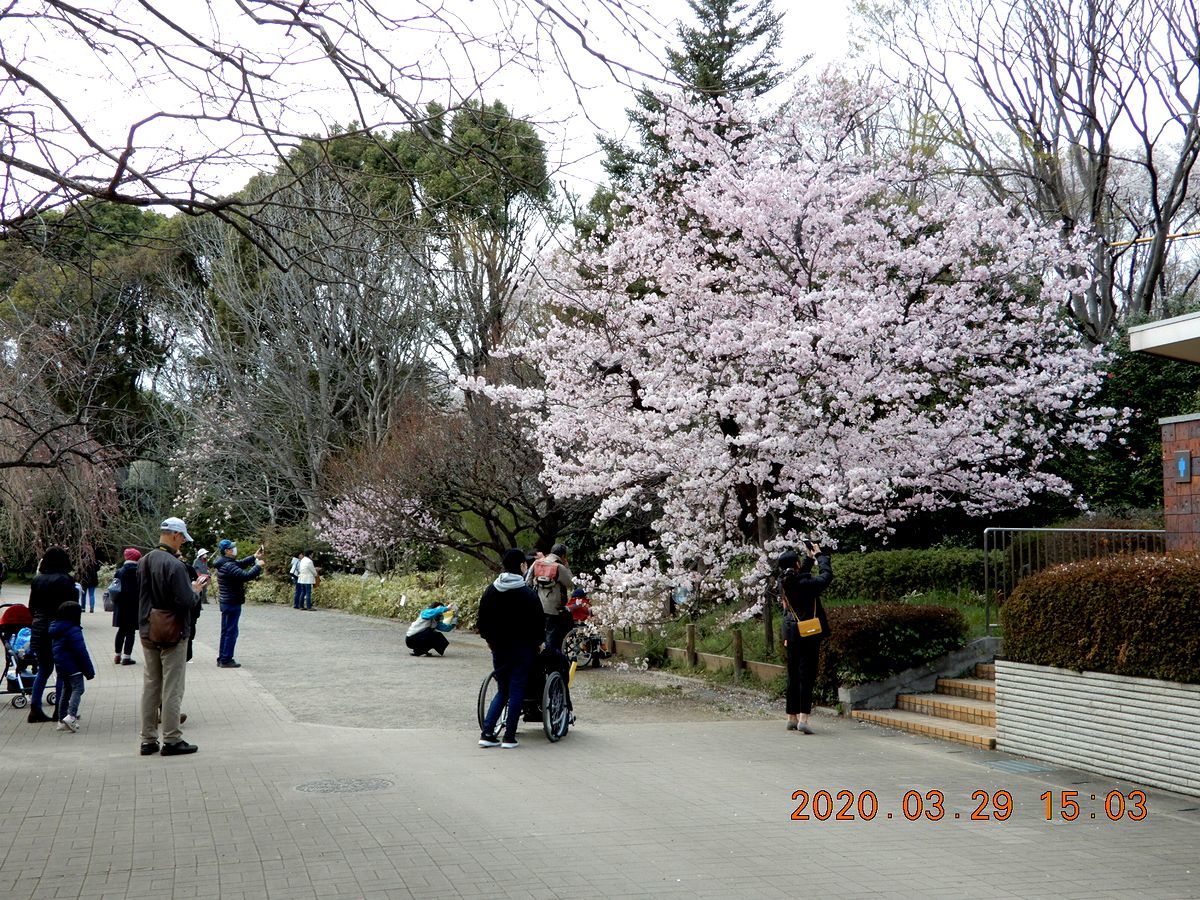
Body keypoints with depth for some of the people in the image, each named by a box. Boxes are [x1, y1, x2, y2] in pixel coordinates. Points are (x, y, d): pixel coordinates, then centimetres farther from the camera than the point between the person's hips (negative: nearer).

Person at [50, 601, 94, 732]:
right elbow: (81, 651, -19)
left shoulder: (55, 629, 9)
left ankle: (62, 720, 20)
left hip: (60, 666, 9)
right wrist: (89, 670, -13)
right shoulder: (73, 630, -19)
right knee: (78, 689, -5)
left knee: (65, 691, 17)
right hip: (73, 667, -9)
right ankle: (71, 715, -23)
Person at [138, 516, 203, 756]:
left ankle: (148, 739, 18)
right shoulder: (174, 565, -20)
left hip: (148, 633, 8)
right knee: (172, 688, 1)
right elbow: (186, 601, -25)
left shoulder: (143, 562, 5)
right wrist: (195, 591, -4)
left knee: (150, 685, 13)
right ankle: (171, 740, 6)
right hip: (172, 635, -7)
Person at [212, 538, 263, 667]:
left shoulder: (225, 563, 8)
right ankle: (226, 660, 1)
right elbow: (246, 575, -29)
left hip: (226, 602, 10)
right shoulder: (229, 566, -23)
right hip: (232, 603, -10)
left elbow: (241, 563, 21)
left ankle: (221, 659, 24)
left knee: (226, 631, 17)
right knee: (231, 631, -3)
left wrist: (254, 557, 13)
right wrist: (258, 566, -16)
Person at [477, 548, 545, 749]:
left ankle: (487, 733, 5)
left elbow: (482, 620, 9)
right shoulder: (528, 594, -12)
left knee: (502, 691, 14)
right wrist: (538, 642, 7)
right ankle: (509, 737, 2)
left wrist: (489, 639, 21)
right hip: (522, 648, -5)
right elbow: (538, 622, -9)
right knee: (516, 691, 2)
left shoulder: (490, 591, 3)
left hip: (499, 648, 5)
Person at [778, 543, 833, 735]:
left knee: (793, 676, 14)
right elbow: (826, 575, -2)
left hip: (791, 634, 6)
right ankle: (803, 718, -13)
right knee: (807, 676, -6)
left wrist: (809, 558, 26)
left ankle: (792, 718, 20)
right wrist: (820, 555, 12)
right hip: (809, 634, -6)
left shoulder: (784, 582, 2)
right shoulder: (805, 583, -16)